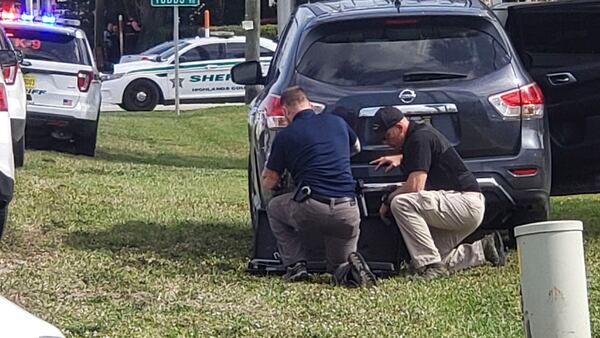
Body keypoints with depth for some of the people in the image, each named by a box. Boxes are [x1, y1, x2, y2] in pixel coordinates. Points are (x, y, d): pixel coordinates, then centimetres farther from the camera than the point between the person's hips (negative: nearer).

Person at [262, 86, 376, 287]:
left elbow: (269, 182, 13)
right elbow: (356, 148, 38)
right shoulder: (337, 123, 15)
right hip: (347, 212, 3)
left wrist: (267, 178, 36)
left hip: (311, 210, -3)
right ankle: (350, 270, -13)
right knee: (339, 266, 23)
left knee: (274, 208, 28)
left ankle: (295, 265, 13)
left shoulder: (286, 135, 5)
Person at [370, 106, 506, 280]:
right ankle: (483, 250, 14)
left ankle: (431, 265, -27)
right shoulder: (420, 132, 17)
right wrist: (400, 158, 22)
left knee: (401, 203, -27)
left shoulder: (420, 138, -14)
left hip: (466, 203, -11)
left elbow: (415, 186, -23)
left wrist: (387, 200, -7)